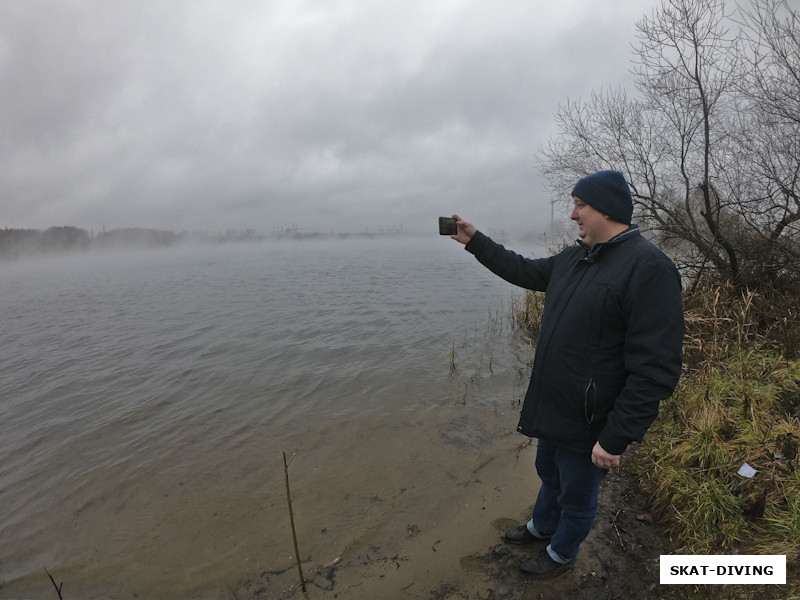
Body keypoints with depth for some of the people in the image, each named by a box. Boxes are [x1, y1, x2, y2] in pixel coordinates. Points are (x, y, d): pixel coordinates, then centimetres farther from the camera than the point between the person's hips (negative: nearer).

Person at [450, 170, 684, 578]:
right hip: (553, 409, 8)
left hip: (588, 423, -7)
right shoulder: (573, 259, 2)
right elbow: (524, 271, 17)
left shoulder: (649, 268, -25)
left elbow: (656, 370, -27)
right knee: (549, 473, 29)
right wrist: (475, 240, 13)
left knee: (576, 495, 18)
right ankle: (541, 527, 55)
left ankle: (561, 552, 45)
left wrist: (616, 437, -25)